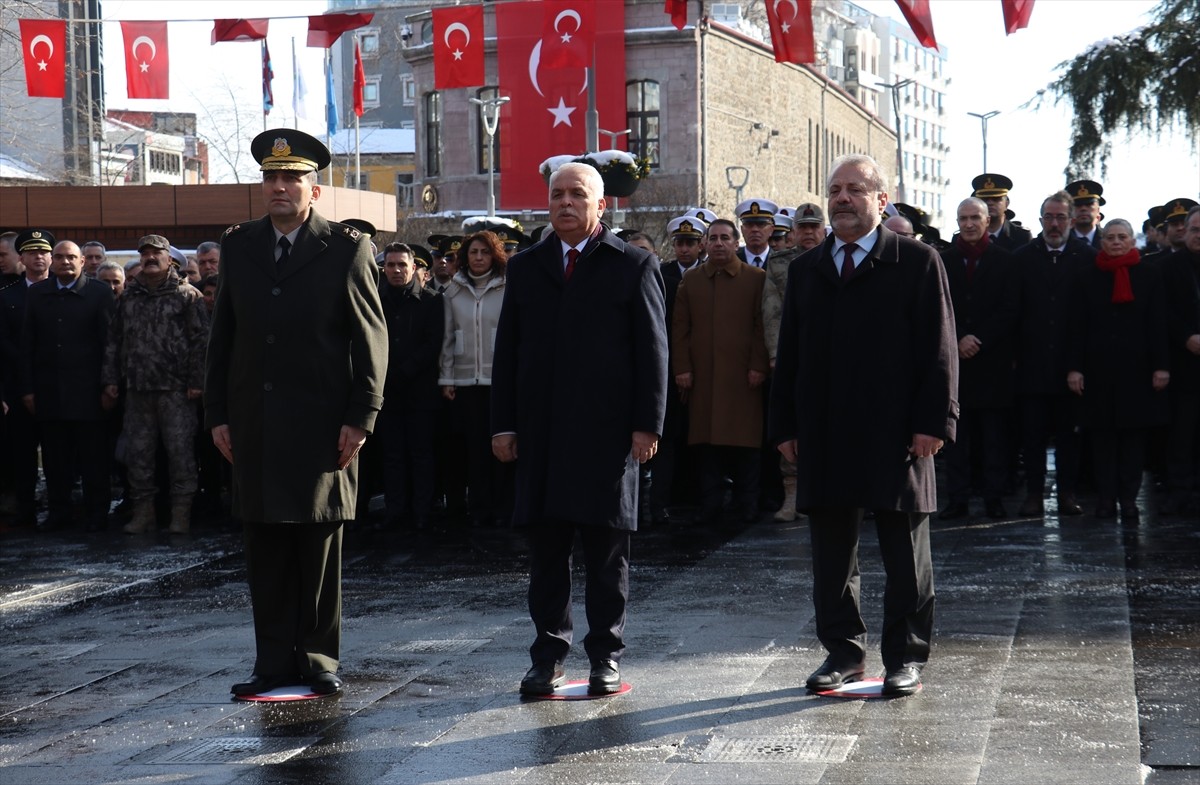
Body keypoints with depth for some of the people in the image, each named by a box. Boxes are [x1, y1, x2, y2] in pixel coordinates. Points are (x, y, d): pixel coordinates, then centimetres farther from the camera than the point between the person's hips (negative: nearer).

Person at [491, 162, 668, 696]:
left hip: (608, 432, -3)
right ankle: (549, 656, 13)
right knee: (546, 547, 5)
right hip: (541, 432, 3)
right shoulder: (525, 268, 13)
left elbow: (652, 349, 0)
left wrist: (647, 423, -8)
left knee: (607, 551, 4)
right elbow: (507, 350, 12)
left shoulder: (632, 266, 4)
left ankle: (606, 656, 13)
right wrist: (503, 423, 5)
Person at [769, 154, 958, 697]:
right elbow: (789, 354, 14)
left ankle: (906, 657, 15)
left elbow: (939, 348, -4)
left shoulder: (917, 262, 1)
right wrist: (785, 426, 6)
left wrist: (933, 421, -12)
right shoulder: (806, 270, 14)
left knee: (905, 555, 5)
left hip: (896, 434, -4)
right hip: (824, 437, 4)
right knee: (831, 555, 9)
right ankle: (843, 652, 20)